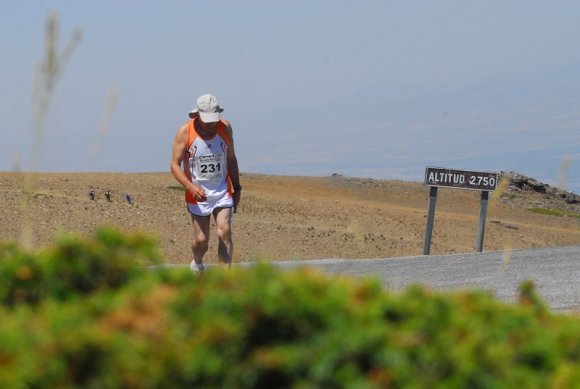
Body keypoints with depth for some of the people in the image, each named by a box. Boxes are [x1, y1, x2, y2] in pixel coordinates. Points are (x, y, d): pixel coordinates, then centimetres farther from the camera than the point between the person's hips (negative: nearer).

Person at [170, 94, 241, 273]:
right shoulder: (185, 132, -11)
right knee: (201, 239, 0)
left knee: (225, 233, -14)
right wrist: (191, 187, -25)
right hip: (197, 193, -1)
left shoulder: (225, 127, -3)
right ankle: (197, 265, 33)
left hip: (223, 191, 2)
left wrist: (237, 188, 12)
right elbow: (175, 165, -10)